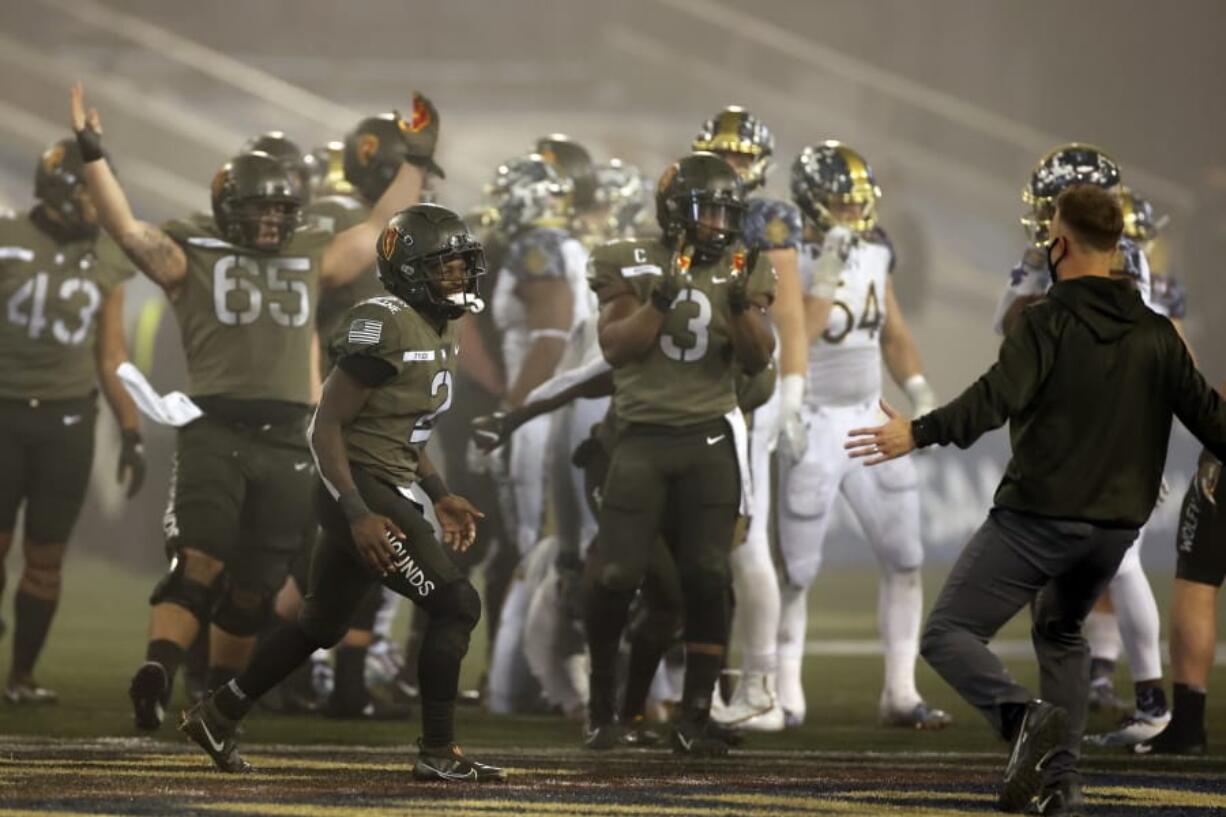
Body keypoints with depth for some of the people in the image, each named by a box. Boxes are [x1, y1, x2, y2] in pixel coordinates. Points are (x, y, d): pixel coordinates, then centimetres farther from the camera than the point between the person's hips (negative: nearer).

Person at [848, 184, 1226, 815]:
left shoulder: (1045, 323, -10)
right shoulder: (1156, 335, 7)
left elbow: (997, 396, -24)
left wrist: (918, 433, -28)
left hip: (1039, 515, -6)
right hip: (1117, 523, 6)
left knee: (949, 633, 0)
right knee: (1061, 632, 29)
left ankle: (1024, 716, -27)